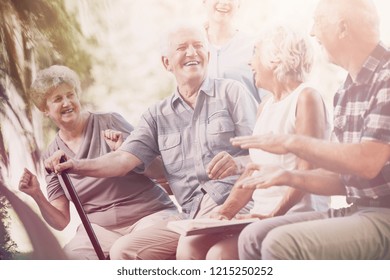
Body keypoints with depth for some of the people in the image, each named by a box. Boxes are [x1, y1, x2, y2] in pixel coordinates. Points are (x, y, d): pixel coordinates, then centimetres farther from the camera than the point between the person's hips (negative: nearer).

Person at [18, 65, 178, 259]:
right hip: (100, 228, 4)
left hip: (150, 214, -3)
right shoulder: (51, 156, 8)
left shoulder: (109, 122, -2)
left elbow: (161, 172, -3)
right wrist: (37, 196, -9)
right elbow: (61, 222, 8)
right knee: (70, 254, -25)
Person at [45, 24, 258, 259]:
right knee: (125, 251, -12)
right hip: (191, 216, 5)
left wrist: (236, 163, -20)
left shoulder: (231, 92, 7)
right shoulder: (158, 115, 17)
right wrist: (77, 165, -10)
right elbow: (124, 159, 6)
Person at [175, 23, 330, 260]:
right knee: (190, 246, -11)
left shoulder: (306, 98, -5)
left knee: (220, 255, -26)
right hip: (261, 216, 7)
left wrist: (272, 215, -22)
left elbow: (307, 171, -14)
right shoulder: (265, 107, 20)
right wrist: (225, 212, 2)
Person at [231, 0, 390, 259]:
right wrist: (291, 177, -2)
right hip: (356, 211, 8)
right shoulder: (347, 91, 13)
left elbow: (367, 163, -25)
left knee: (281, 245, -24)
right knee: (254, 237, -2)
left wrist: (293, 142, -16)